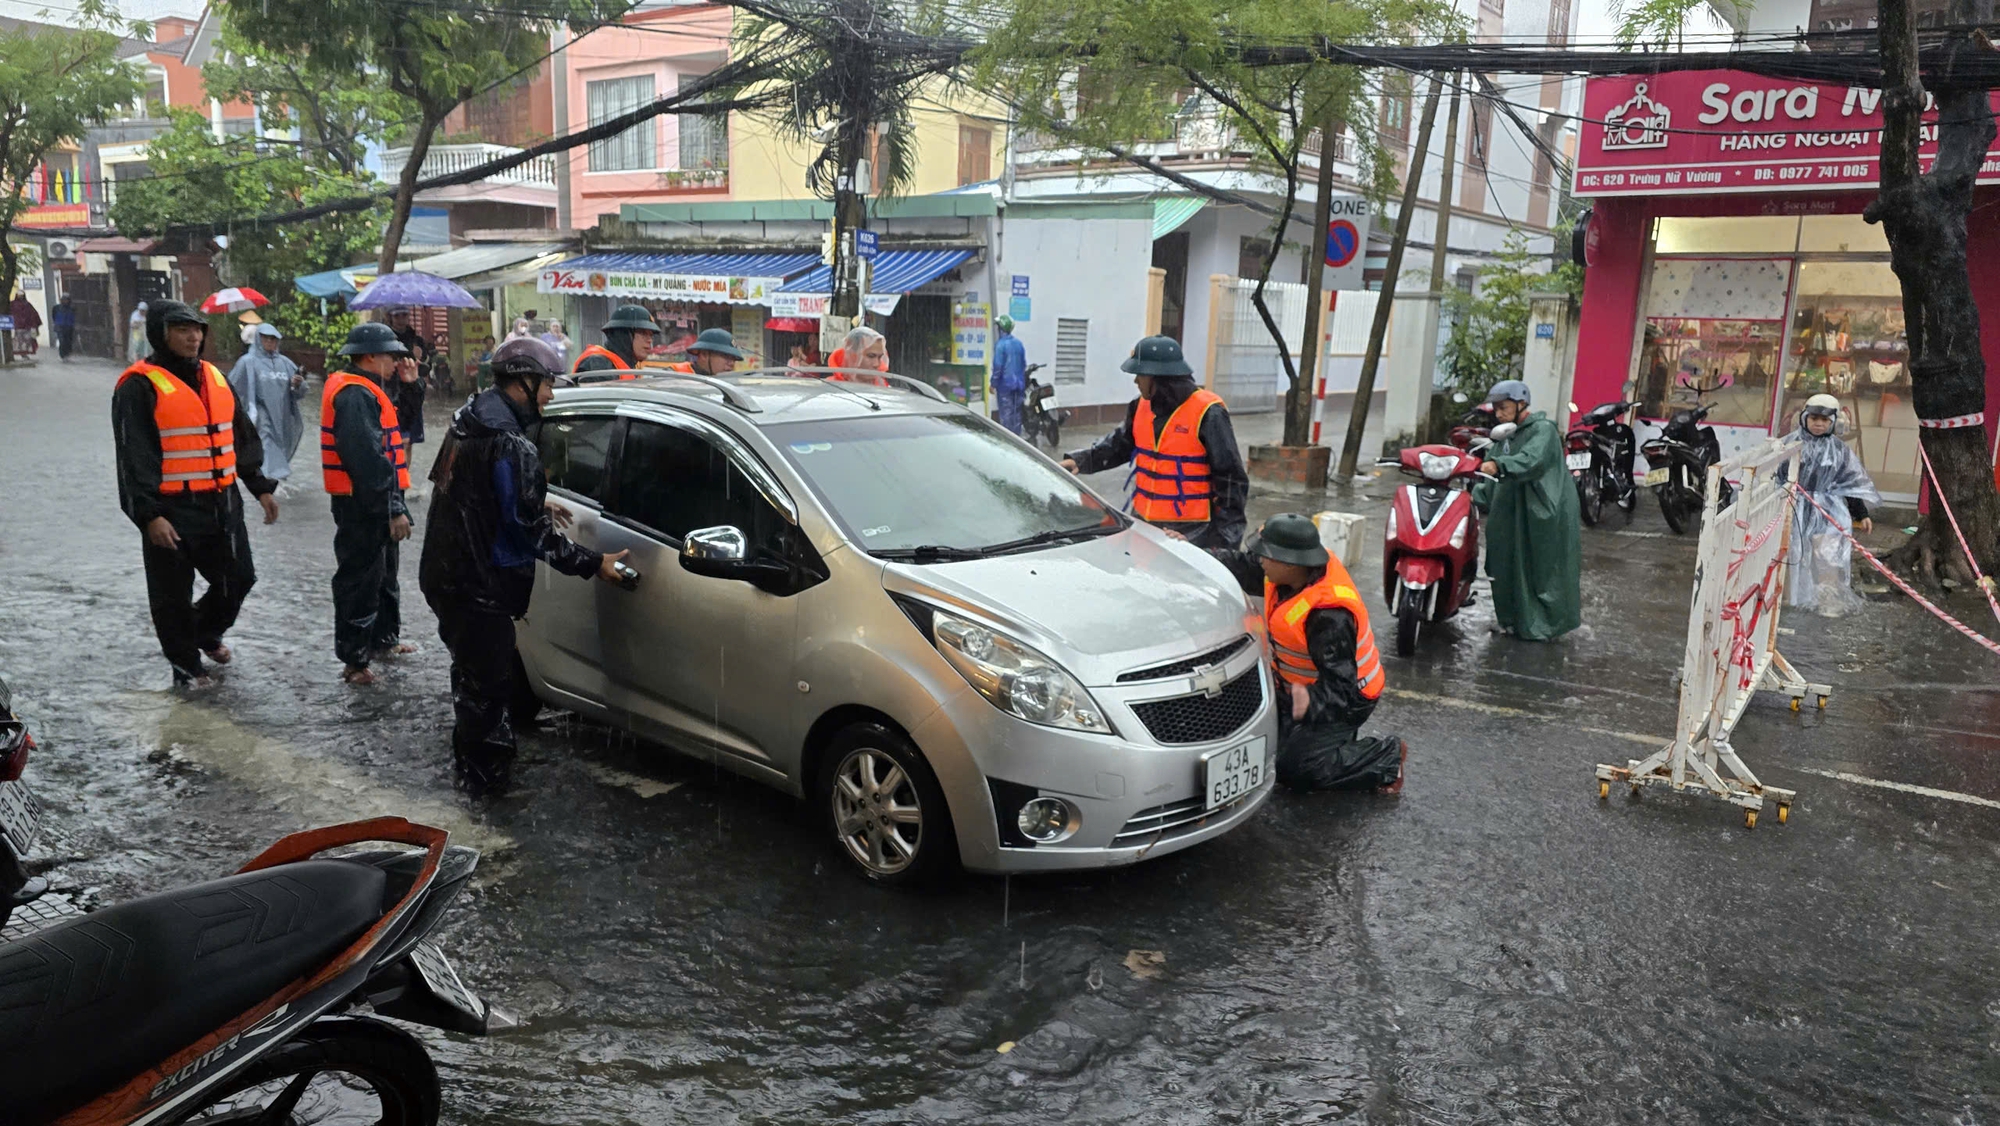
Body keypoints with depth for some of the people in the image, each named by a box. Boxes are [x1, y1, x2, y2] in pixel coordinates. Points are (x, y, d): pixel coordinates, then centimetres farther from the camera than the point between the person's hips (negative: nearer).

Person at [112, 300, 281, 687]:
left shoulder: (214, 378, 11)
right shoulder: (140, 385, -10)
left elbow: (243, 437, 19)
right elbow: (133, 456, -14)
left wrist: (260, 487, 15)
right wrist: (148, 514, -20)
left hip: (223, 505, 6)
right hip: (173, 510, -6)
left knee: (238, 578, 14)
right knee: (174, 593, 6)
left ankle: (208, 632, 41)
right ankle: (185, 663, 23)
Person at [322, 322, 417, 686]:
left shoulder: (367, 390, 14)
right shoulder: (355, 395, -20)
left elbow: (403, 423, 18)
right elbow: (368, 458, -26)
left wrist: (405, 382, 7)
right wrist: (394, 509, -26)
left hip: (374, 504, 11)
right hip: (363, 505, -11)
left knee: (383, 573, 23)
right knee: (361, 580, -4)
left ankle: (384, 638, 38)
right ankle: (355, 660, 3)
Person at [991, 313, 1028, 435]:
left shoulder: (1001, 345, -13)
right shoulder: (1019, 344, 7)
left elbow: (998, 366, -15)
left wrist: (993, 383, -8)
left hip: (1005, 384, -6)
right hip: (1018, 384, 6)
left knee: (1005, 413, -4)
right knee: (1016, 413, 10)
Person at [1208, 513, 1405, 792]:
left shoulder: (1329, 615, -37)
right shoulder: (1290, 570, -14)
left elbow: (1340, 687, -35)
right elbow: (1239, 566, 2)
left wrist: (1311, 701, -55)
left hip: (1348, 696, -8)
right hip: (1300, 685, 8)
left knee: (1293, 768, -14)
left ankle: (1387, 756, 1)